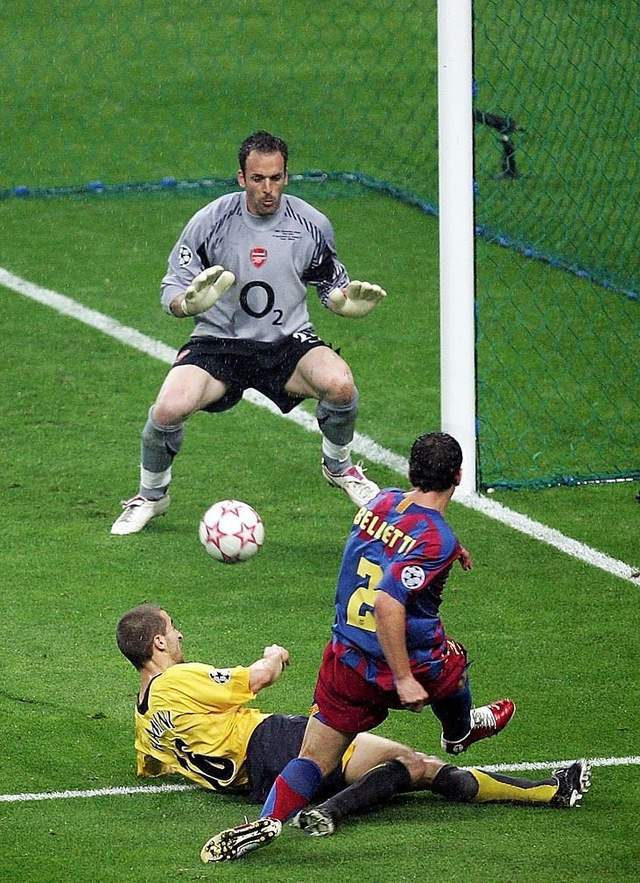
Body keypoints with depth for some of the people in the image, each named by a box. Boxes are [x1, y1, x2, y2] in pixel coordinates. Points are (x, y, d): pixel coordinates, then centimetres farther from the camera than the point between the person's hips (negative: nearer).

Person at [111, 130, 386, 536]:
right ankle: (152, 495, 5)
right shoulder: (211, 221, -10)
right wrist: (190, 301, -30)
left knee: (339, 384, -30)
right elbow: (172, 291, -5)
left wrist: (349, 298, -14)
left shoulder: (311, 224, -4)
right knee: (169, 408, -28)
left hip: (289, 341, 1)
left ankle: (339, 466, 5)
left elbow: (332, 288, 11)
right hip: (219, 341, -1)